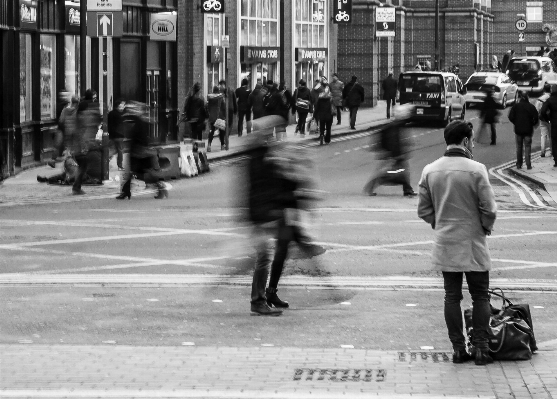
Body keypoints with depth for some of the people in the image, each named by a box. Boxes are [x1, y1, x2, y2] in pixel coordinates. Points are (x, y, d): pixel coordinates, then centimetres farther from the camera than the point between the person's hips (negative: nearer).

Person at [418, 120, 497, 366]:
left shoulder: (429, 171, -1)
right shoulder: (475, 170, -14)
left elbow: (423, 210, 4)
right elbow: (489, 208, -12)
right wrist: (486, 227, 7)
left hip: (444, 244, 4)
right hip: (473, 244, -4)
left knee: (452, 296, 10)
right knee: (480, 296, 7)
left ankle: (458, 349, 10)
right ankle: (480, 347, 5)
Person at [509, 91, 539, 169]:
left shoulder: (515, 106, -3)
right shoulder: (531, 107, -3)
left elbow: (511, 117, -8)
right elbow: (536, 118, -7)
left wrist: (516, 123, 8)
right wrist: (532, 124, 9)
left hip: (518, 130, 0)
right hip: (528, 130, 0)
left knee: (519, 147, 11)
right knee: (527, 147, 4)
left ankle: (519, 164, 12)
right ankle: (528, 165, -1)